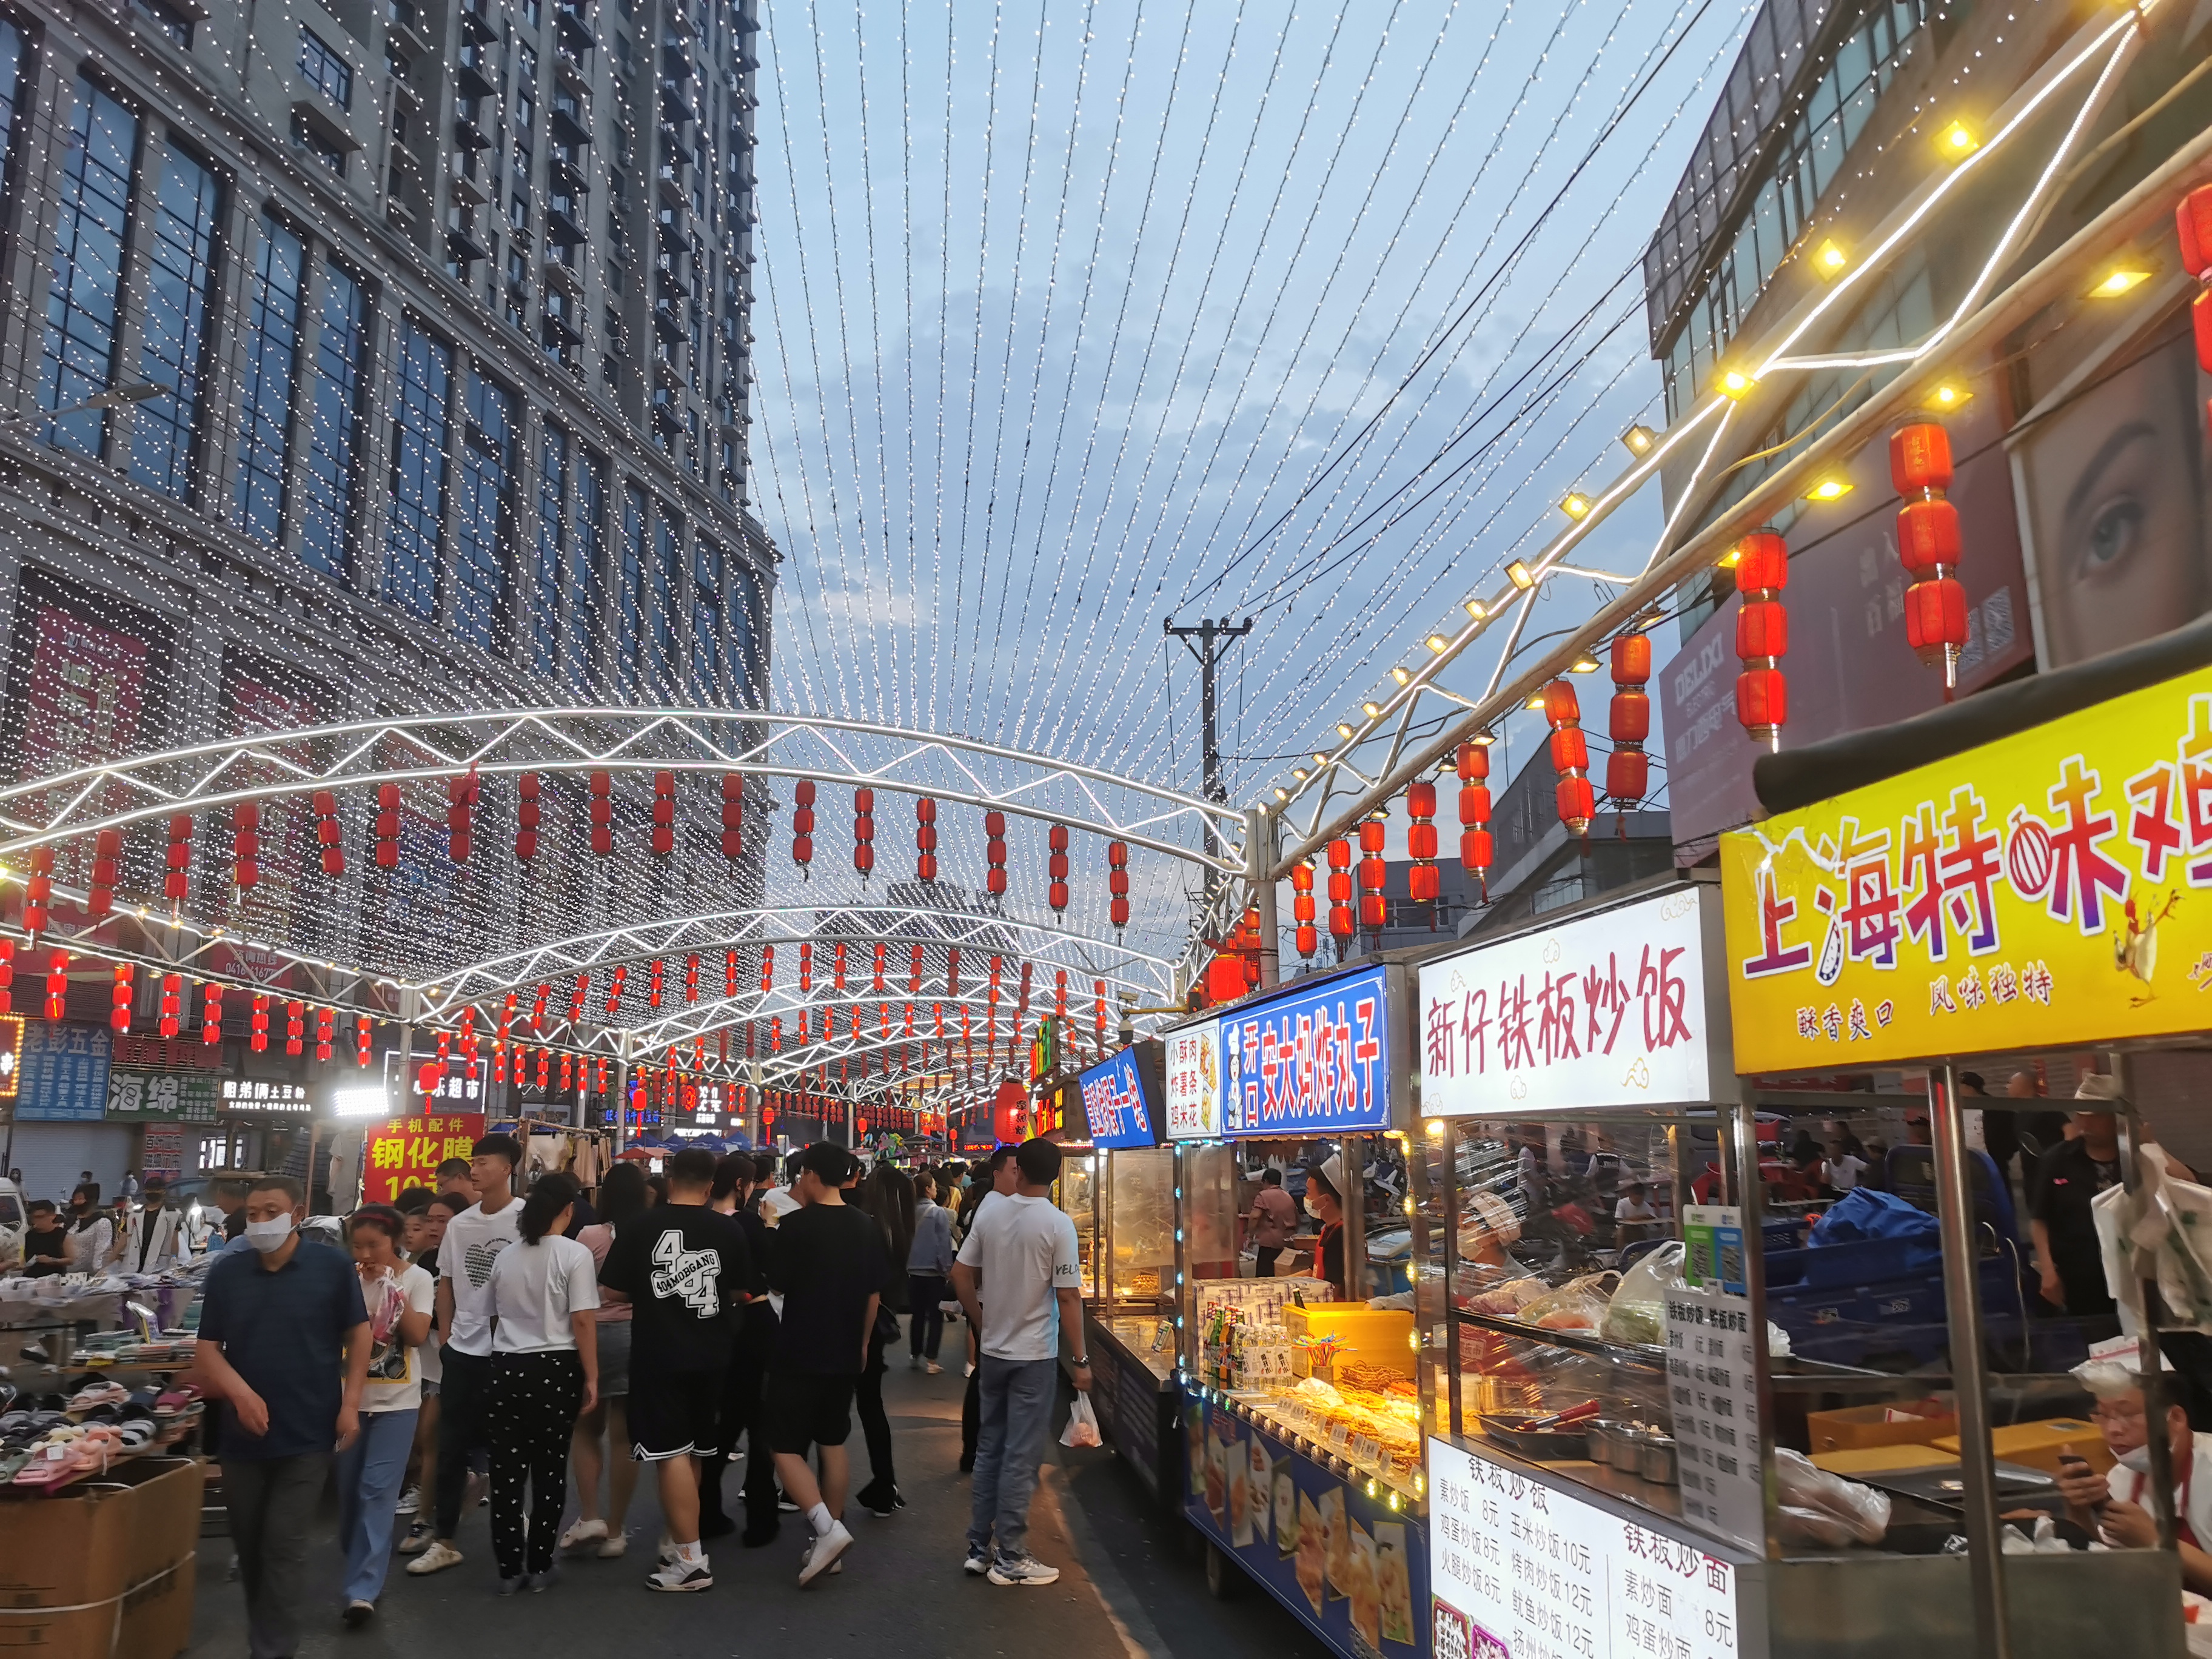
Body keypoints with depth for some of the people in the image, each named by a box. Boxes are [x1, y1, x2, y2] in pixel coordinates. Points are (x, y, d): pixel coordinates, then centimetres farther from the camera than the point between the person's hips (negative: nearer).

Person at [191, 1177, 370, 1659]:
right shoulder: (225, 1274, 1)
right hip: (243, 1432, 4)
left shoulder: (333, 1267, -7)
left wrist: (350, 1403, -8)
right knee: (248, 1545, 16)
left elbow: (358, 1335, -1)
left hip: (308, 1433, -4)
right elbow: (206, 1348, 3)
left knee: (284, 1545, -2)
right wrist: (240, 1391, -14)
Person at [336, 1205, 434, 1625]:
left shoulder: (418, 1279, -6)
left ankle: (363, 1589, -5)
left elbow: (418, 1336, -13)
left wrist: (393, 1289, -19)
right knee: (349, 1487, 11)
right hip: (352, 1397, 3)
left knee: (377, 1490, -7)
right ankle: (364, 1568, 31)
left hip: (396, 1401, -3)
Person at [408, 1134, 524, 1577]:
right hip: (461, 1350, 5)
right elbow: (446, 1283, 14)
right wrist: (444, 1340, 10)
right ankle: (444, 1542, 19)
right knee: (451, 1448, 9)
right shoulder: (459, 1224, 8)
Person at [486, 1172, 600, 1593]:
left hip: (506, 1367, 4)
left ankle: (510, 1569, 13)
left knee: (506, 1470, 8)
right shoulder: (575, 1255, -8)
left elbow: (495, 1318, 15)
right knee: (549, 1470, 7)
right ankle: (538, 1567, 13)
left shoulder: (506, 1257, 8)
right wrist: (591, 1378, -6)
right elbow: (582, 1322, -11)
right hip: (555, 1368, -4)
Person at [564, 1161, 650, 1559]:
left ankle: (589, 1516, 9)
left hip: (595, 1334, -1)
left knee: (586, 1427, 18)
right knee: (623, 1435, 8)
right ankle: (614, 1531, 15)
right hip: (640, 1335, 1)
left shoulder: (590, 1236, -8)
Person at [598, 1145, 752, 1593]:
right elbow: (740, 1294, 6)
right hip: (711, 1355, 3)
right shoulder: (729, 1230, -4)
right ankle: (677, 1542, 27)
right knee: (693, 1453, 17)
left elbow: (612, 1292, -4)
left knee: (671, 1454, 0)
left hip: (658, 1355, -3)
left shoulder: (640, 1227, -9)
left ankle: (692, 1561, -2)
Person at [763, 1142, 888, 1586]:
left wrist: (776, 1233, 10)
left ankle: (827, 1528, -14)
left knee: (786, 1448, 2)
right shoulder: (867, 1227, 2)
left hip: (799, 1353, -6)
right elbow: (874, 1294, 8)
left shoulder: (796, 1225, -16)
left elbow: (778, 1283, -5)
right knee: (833, 1443, 16)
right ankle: (830, 1533, 19)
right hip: (846, 1354, 6)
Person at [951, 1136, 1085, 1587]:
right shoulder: (1058, 1224, -16)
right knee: (1021, 1457, 3)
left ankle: (980, 1548, 23)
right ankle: (1009, 1559, 10)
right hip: (1034, 1356, -5)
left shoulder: (990, 1213, -2)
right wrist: (1081, 1359, -7)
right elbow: (1068, 1297, -15)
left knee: (990, 1449, 15)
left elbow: (961, 1275, 3)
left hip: (993, 1351, 5)